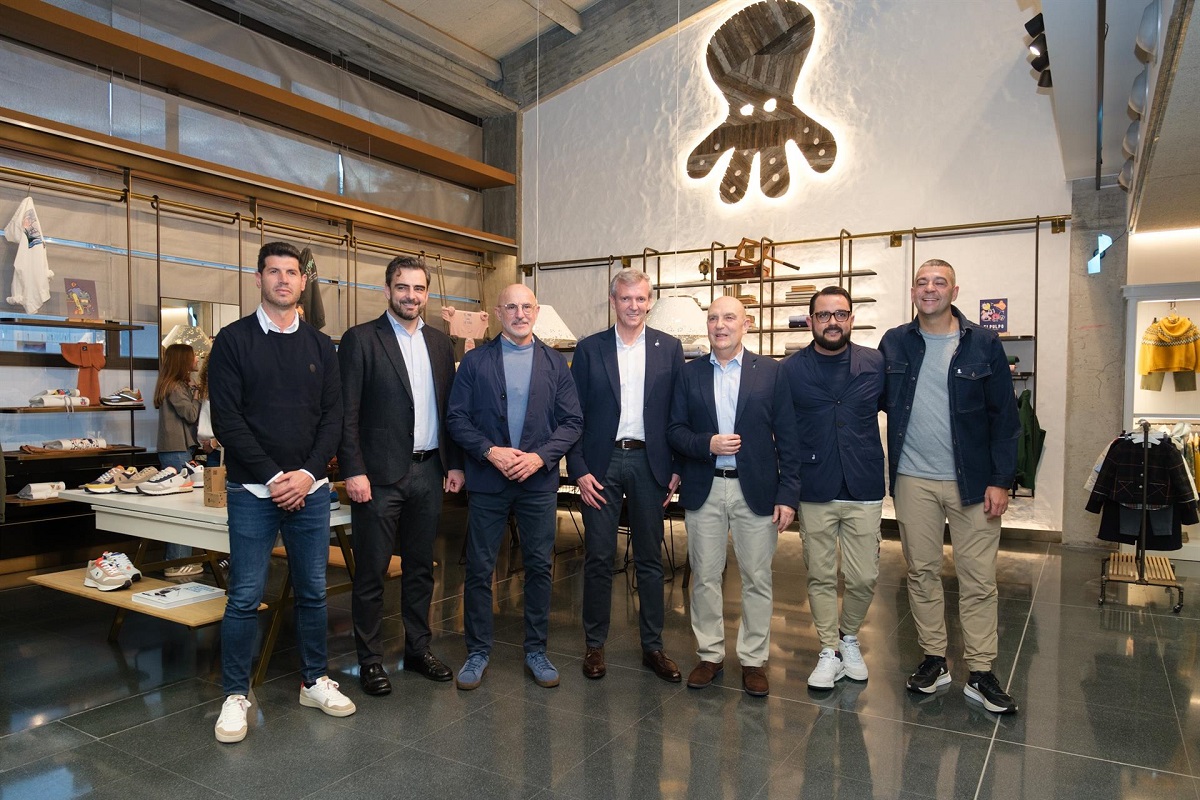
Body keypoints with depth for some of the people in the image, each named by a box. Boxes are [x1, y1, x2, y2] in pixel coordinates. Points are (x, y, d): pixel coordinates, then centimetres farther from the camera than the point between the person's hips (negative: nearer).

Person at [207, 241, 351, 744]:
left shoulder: (320, 346, 10)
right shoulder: (234, 340, 0)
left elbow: (332, 417, 6)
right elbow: (226, 419, -7)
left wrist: (308, 472, -8)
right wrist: (272, 478, -13)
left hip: (310, 489, 3)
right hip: (253, 491, -3)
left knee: (313, 590, 11)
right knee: (245, 597, 2)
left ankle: (315, 681, 26)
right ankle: (236, 695, 18)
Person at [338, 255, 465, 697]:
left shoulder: (440, 342, 11)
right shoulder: (360, 339, -5)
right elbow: (346, 413, -9)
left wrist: (454, 463, 8)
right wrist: (354, 471, -14)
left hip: (428, 472, 5)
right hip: (380, 474, -5)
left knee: (421, 567, 15)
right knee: (371, 571, 5)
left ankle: (418, 648, 29)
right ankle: (370, 660, 19)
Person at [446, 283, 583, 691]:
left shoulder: (555, 363, 5)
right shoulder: (475, 361, 3)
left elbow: (572, 421, 1)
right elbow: (456, 417, -1)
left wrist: (540, 456, -13)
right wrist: (490, 451, -14)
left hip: (539, 480, 1)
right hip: (487, 480, -1)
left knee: (539, 567, 8)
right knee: (479, 569, 5)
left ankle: (536, 650, 24)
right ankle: (478, 651, 21)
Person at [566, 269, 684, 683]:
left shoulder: (669, 348, 4)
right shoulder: (589, 349, 3)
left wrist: (677, 468, -2)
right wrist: (578, 469, -6)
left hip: (649, 462, 1)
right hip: (602, 462, -1)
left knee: (650, 557, 9)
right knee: (598, 557, 4)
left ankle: (653, 646, 22)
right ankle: (594, 644, 19)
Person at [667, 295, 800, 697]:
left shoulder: (770, 371, 1)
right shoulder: (690, 373, 6)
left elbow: (787, 438, -1)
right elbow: (674, 430, 5)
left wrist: (788, 494, -7)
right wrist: (706, 444, -15)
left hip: (756, 490, -1)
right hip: (704, 490, 2)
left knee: (757, 579, 6)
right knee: (704, 577, 9)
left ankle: (753, 659, 21)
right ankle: (710, 654, 25)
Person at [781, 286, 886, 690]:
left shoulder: (876, 364, 2)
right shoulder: (790, 369, 0)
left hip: (864, 490, 1)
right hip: (814, 492, 0)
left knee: (863, 577, 5)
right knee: (821, 577, 8)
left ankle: (849, 638, 32)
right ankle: (829, 652, 24)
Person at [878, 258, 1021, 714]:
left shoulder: (983, 345, -2)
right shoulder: (894, 343, 4)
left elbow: (1004, 417, -2)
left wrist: (1000, 480, -7)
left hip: (972, 481, -2)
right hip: (913, 479, 2)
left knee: (978, 578, 3)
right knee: (922, 571, 10)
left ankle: (980, 673, 15)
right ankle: (933, 659, 24)